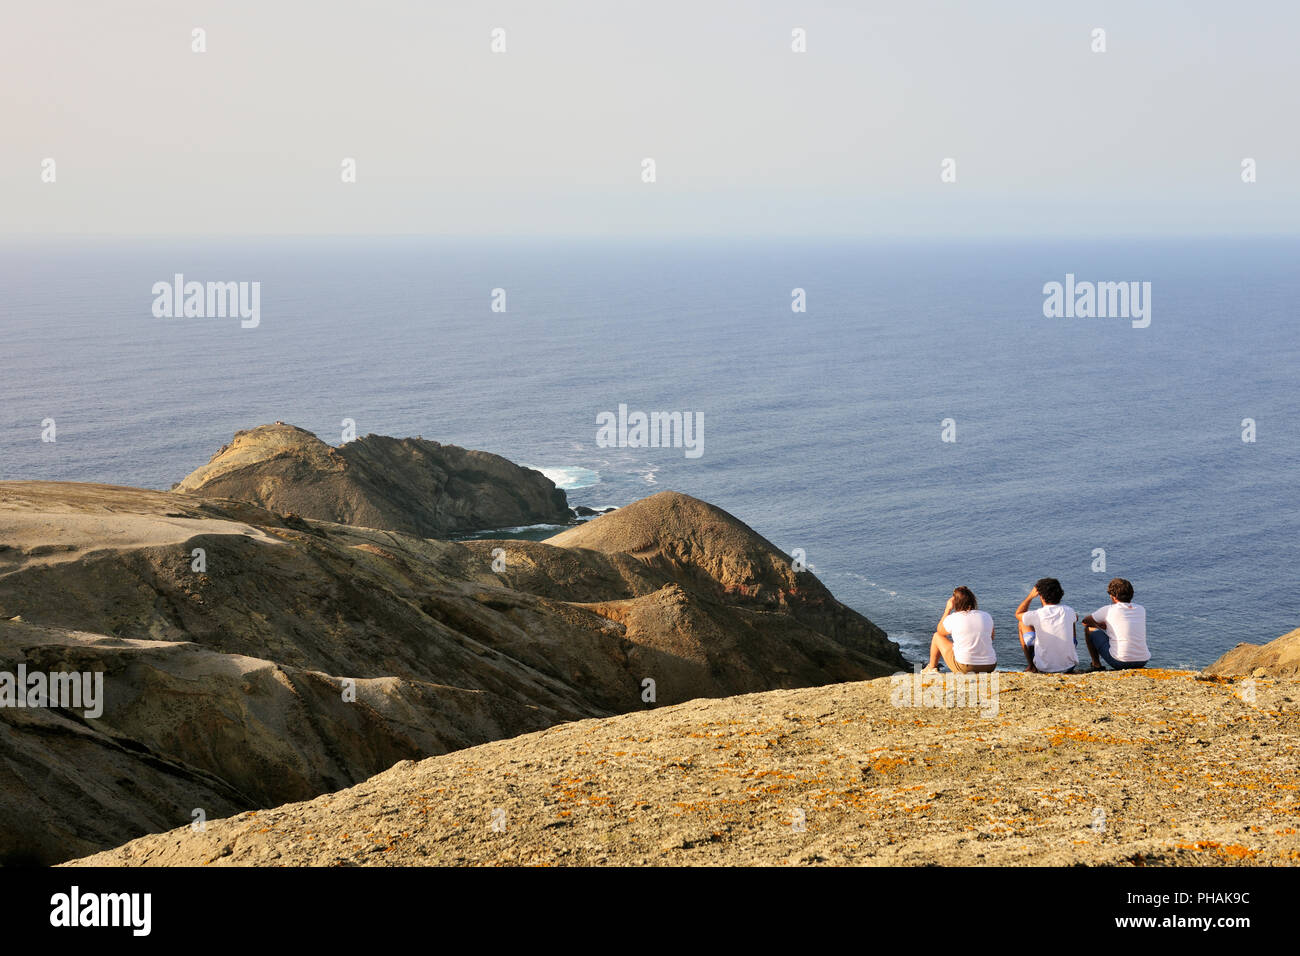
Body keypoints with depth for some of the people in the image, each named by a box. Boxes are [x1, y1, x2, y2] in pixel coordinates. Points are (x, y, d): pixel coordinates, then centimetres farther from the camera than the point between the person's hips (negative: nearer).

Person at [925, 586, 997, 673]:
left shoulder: (952, 618, -8)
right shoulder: (986, 617, 3)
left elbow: (940, 631, 15)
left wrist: (948, 609, 19)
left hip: (964, 668, -3)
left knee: (937, 636, 20)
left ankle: (932, 668, 39)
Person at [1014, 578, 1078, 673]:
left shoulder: (1037, 615, -17)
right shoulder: (1068, 611, -8)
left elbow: (1018, 613, 7)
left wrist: (1031, 596, 11)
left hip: (1044, 668, -3)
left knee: (1022, 624, 15)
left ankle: (1032, 667, 19)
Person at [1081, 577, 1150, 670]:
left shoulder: (1108, 610, -3)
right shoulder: (1141, 609, 9)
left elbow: (1085, 622, 13)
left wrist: (1104, 626, 30)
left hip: (1119, 662, -5)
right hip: (1143, 662, 5)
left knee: (1089, 630, 14)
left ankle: (1096, 665, 20)